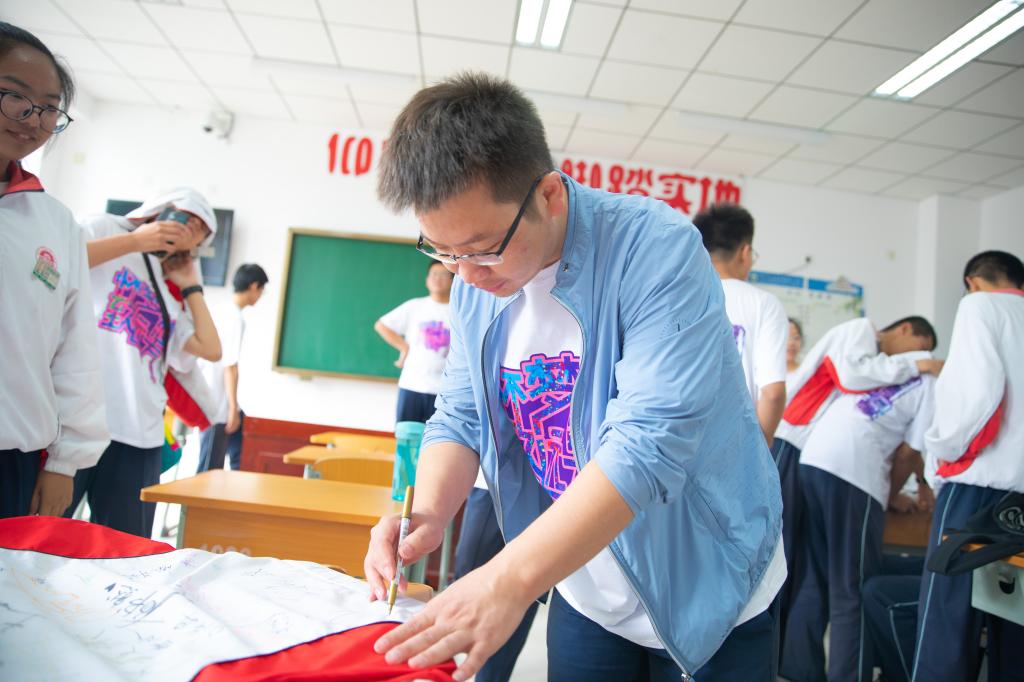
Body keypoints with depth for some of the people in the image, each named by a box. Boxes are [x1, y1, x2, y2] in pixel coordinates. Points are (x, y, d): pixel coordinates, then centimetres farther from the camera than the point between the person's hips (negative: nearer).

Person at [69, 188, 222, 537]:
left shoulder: (166, 297, 26)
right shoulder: (104, 228, 9)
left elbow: (211, 349, 14)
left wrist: (191, 286, 20)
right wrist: (134, 240, -5)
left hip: (138, 436, 6)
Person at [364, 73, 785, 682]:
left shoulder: (658, 250, -26)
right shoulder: (477, 282, -6)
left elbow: (651, 444, -34)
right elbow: (461, 416, 1)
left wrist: (509, 580, -39)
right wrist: (429, 513, -19)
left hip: (707, 593, -4)